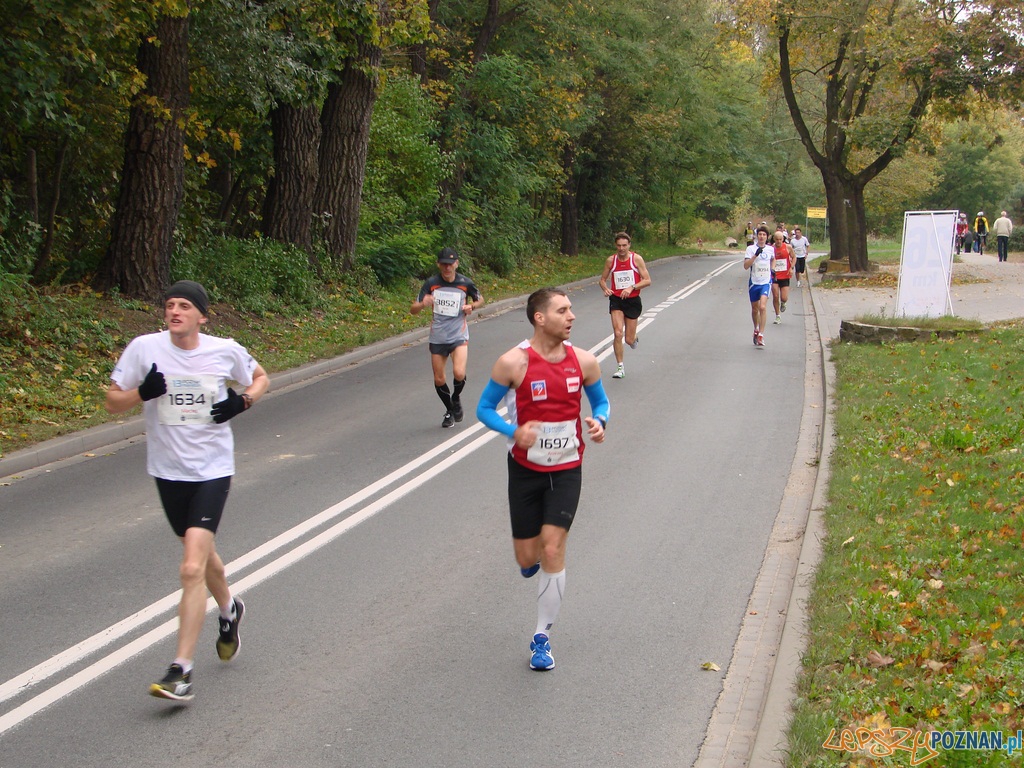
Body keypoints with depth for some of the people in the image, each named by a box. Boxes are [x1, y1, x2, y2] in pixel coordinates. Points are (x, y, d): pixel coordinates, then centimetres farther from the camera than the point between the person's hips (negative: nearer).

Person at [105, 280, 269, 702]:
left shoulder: (226, 350, -5)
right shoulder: (145, 348, -6)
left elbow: (260, 378, 14)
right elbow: (112, 401, -1)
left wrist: (243, 401, -7)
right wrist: (142, 392, -21)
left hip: (213, 470, -3)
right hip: (168, 471, 3)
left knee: (192, 568, -16)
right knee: (202, 555, 21)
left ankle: (181, 670, -10)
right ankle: (229, 610, 53)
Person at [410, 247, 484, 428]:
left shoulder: (465, 283, -6)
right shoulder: (431, 283, -5)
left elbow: (480, 300, 13)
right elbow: (413, 310, -5)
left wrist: (471, 307, -10)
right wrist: (423, 304, -28)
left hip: (459, 336, -2)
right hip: (437, 337, 2)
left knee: (459, 373, -22)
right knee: (439, 380, 8)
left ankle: (456, 398, 11)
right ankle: (450, 411, 33)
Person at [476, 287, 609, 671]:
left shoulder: (584, 361, -5)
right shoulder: (513, 363, -15)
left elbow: (601, 401, 11)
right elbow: (484, 409, -7)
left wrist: (599, 422, -13)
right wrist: (515, 432, -26)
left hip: (567, 469, 1)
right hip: (525, 469, -1)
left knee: (552, 551, -8)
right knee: (527, 558, 5)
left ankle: (542, 638, 7)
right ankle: (533, 553, 46)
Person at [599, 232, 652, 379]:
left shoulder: (636, 259, -6)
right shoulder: (610, 260, 0)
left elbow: (647, 280, -6)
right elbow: (602, 279, 10)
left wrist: (631, 287, -20)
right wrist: (605, 289, -13)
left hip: (633, 301, -1)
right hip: (616, 300, 1)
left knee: (629, 340, 2)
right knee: (618, 334, -15)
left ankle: (634, 338, 42)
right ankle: (620, 367, -3)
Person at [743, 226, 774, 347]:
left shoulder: (771, 249, 4)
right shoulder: (751, 248, -5)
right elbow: (745, 266, -16)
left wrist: (771, 269, 13)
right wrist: (755, 255, -25)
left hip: (766, 282, 0)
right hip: (754, 282, 0)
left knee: (763, 307, -19)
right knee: (754, 309, 13)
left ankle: (761, 335, -19)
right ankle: (756, 329, 39)